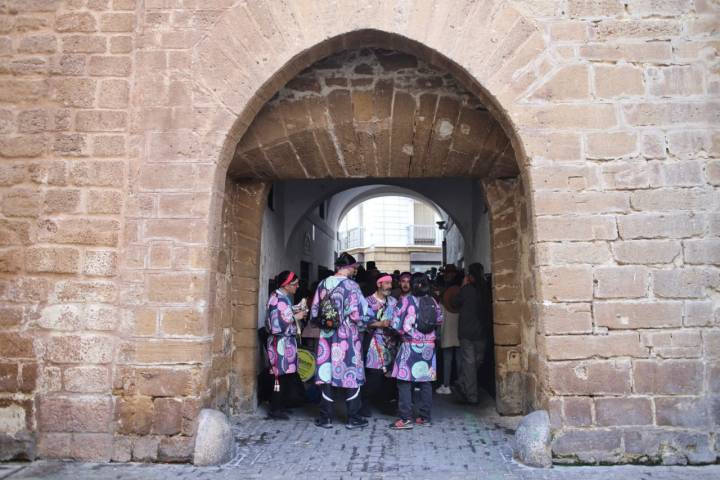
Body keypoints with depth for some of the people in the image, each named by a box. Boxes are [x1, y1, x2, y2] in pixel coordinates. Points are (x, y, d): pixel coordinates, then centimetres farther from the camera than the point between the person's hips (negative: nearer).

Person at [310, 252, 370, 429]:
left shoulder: (323, 284, 3)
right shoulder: (351, 286, -11)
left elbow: (314, 313, 7)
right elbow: (358, 315, -14)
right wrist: (363, 322, 7)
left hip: (327, 336, 4)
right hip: (348, 337, -4)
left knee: (327, 374, 10)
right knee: (351, 375, 7)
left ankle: (325, 418, 16)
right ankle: (353, 418, 14)